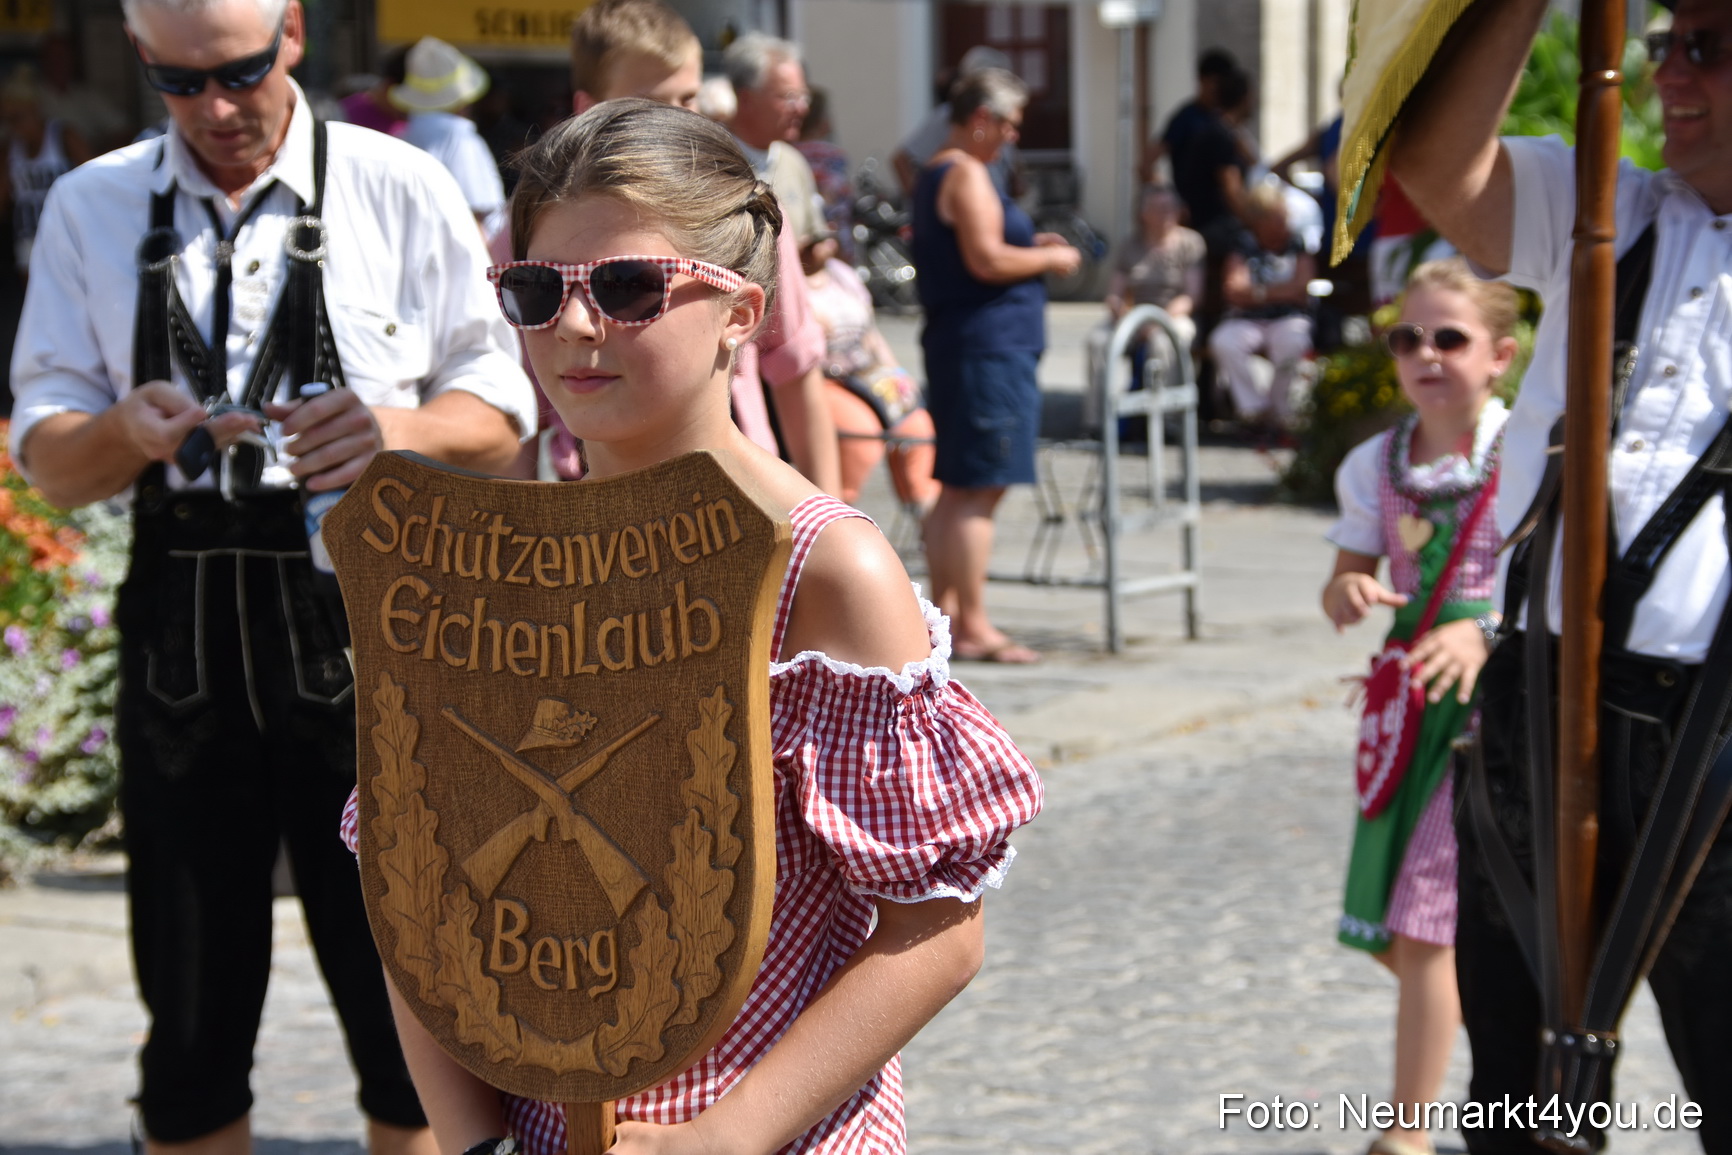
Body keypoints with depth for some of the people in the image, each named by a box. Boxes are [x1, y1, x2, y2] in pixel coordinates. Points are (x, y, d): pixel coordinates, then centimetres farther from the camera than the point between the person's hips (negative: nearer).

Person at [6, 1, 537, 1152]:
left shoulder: (401, 190, 3)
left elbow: (499, 418, 2)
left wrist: (397, 428, -19)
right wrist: (128, 431, -17)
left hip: (365, 621, -2)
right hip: (181, 635, 2)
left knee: (405, 1012, 4)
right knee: (192, 1019, 10)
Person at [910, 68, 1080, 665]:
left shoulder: (935, 174, 19)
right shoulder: (967, 175, -13)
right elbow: (988, 261, -21)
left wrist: (1033, 248, 18)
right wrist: (1049, 259, -6)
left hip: (958, 345, 11)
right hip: (987, 344, -11)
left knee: (957, 490, 14)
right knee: (979, 491, -9)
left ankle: (945, 615, 18)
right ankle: (973, 627, -9)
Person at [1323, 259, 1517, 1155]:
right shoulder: (1375, 466, 5)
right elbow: (1346, 581, 13)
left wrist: (1484, 633, -28)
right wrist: (1348, 595, -11)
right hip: (1408, 703, 6)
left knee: (1424, 925, -10)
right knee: (1393, 935, 11)